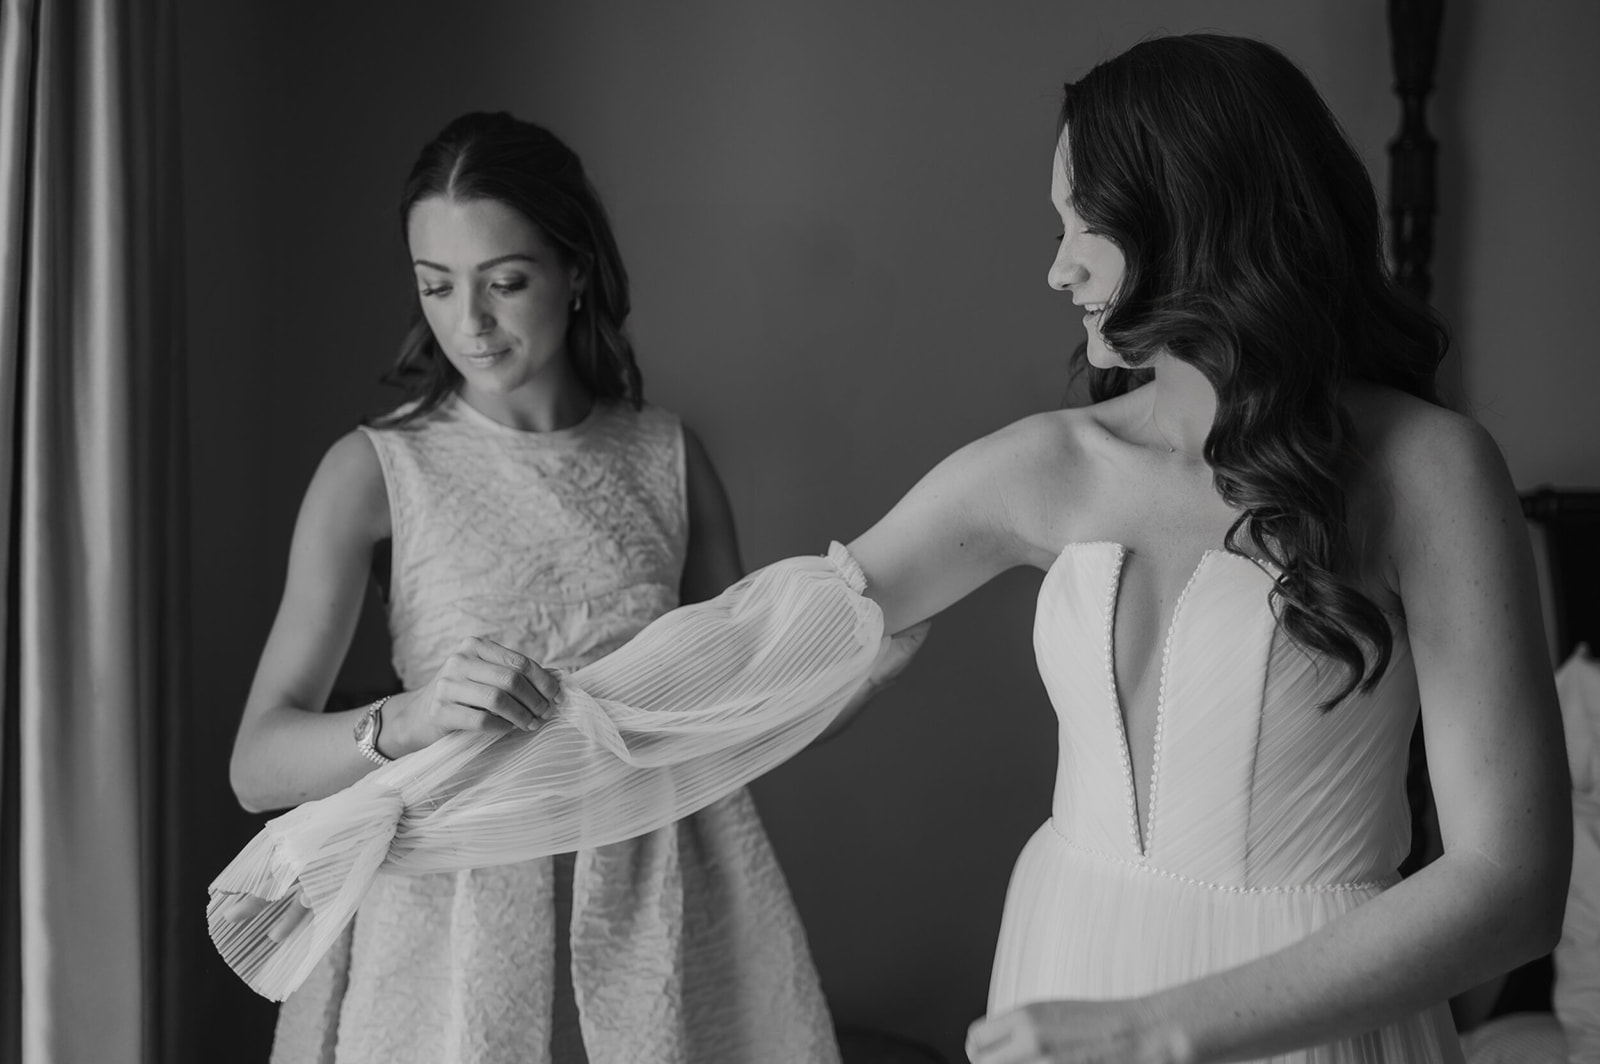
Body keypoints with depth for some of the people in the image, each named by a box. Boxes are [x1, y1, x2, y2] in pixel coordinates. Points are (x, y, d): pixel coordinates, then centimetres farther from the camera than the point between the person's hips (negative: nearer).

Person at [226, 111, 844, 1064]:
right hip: (460, 911, -2)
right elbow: (258, 765, -11)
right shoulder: (378, 469, -4)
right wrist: (412, 718, -28)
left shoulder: (669, 455, 4)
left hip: (657, 907, 2)